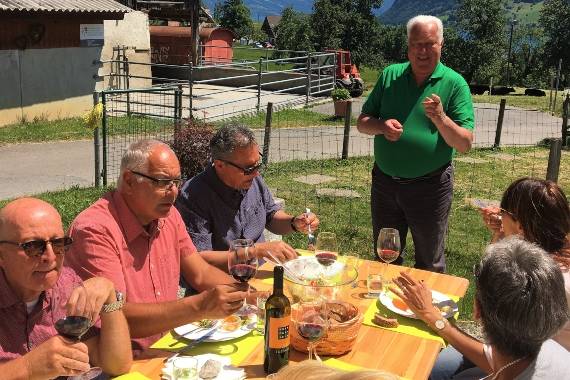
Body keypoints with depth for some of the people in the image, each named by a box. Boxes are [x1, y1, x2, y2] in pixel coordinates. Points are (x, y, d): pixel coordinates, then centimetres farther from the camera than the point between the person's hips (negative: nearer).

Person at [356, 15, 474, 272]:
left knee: (429, 264, 15)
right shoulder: (390, 75, 1)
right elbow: (362, 123, 3)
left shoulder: (455, 84, -9)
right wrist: (382, 126, -18)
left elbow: (465, 145, -13)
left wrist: (440, 118, -30)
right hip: (385, 181, 3)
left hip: (430, 186, -3)